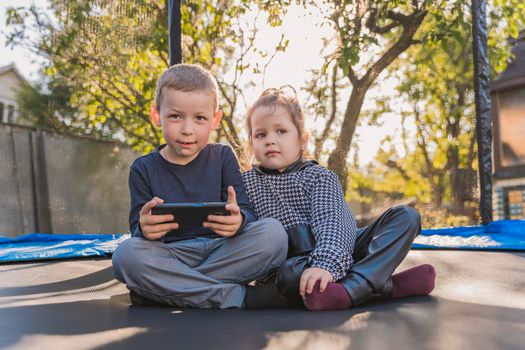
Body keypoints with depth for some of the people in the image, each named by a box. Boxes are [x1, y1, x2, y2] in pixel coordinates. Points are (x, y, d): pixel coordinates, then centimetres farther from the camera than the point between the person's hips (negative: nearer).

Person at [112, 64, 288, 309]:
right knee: (126, 254, -31)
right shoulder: (143, 168, 6)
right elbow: (137, 228, -1)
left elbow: (247, 213, -1)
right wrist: (144, 229, -27)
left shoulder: (223, 157, 8)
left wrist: (239, 220, -27)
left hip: (223, 252, 1)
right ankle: (234, 296, -27)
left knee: (273, 232, -26)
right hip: (172, 256, -1)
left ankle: (169, 287, -22)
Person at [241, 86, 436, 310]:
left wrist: (326, 264, -35)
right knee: (289, 276, -38)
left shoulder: (319, 176, 1)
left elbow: (329, 223, -17)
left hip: (341, 252, 2)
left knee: (406, 216, -12)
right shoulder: (246, 183, 8)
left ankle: (350, 288, -35)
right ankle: (386, 285, -32)